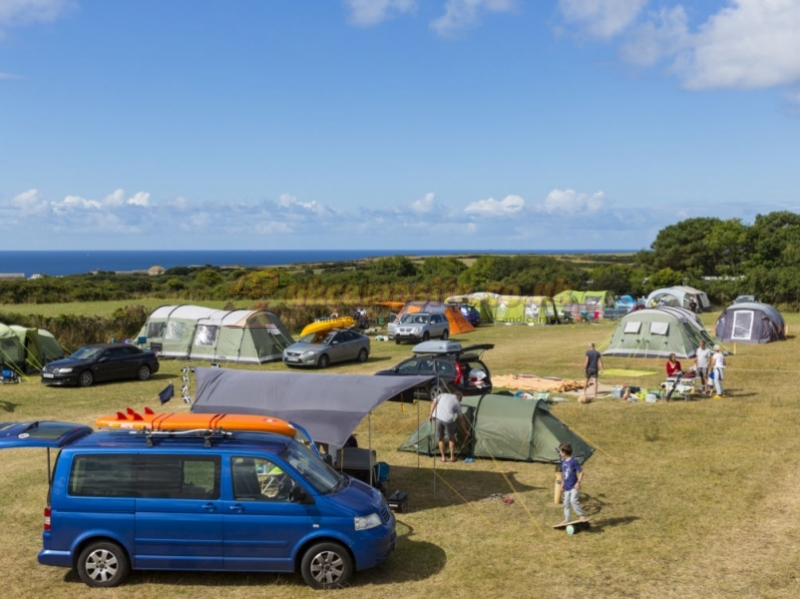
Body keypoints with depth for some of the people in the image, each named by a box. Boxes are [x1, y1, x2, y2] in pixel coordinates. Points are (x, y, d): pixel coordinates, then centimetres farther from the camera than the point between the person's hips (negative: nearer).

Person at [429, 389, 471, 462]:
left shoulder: (443, 395, 23)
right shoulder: (457, 402, 16)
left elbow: (433, 403, 12)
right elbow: (461, 419, 20)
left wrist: (431, 415, 14)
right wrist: (466, 431, 28)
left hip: (437, 418, 2)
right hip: (447, 420, -2)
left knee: (440, 438, 17)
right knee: (451, 439, 20)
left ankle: (443, 457, 21)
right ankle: (452, 457, 23)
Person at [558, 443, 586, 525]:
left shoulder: (574, 462, -17)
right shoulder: (563, 461, 6)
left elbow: (581, 472, -14)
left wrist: (578, 482, -18)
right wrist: (562, 483, 18)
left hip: (574, 486, -8)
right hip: (567, 487, 8)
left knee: (573, 500, -22)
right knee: (566, 502, 12)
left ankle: (582, 515, -8)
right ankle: (567, 519, 22)